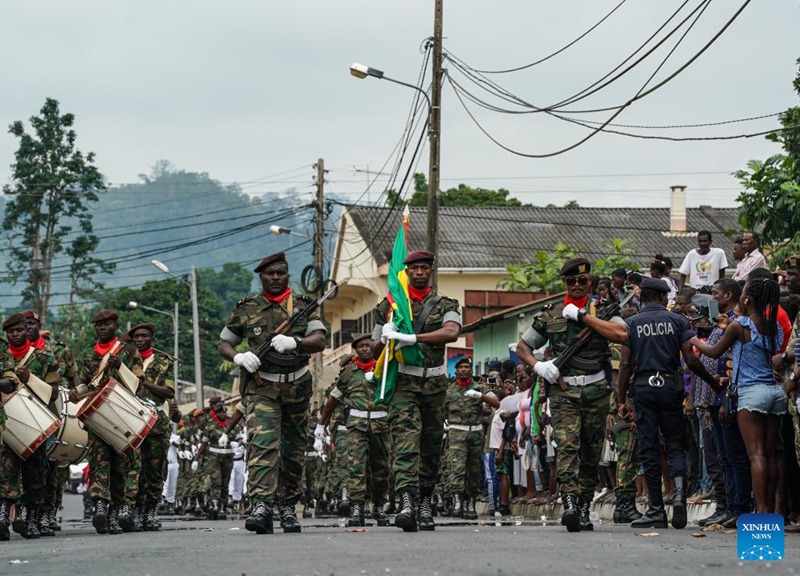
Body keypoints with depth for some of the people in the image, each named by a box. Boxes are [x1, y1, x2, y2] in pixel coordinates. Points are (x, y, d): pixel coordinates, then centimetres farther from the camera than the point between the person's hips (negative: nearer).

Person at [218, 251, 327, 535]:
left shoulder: (304, 306, 6)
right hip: (262, 387, -2)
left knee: (293, 452, 8)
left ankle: (287, 506, 21)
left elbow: (319, 341, -7)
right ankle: (261, 505, -31)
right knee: (262, 444, -20)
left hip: (297, 387, 2)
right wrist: (239, 357, -9)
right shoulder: (246, 309, 7)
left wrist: (293, 342, -28)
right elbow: (223, 344, 14)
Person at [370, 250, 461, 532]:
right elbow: (375, 352, 16)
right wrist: (385, 338, -6)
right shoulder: (389, 305, 9)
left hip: (435, 384, 2)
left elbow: (451, 332, -17)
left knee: (431, 447, 8)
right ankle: (407, 504, -31)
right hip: (403, 383, -2)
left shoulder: (445, 305, 7)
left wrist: (411, 338, -25)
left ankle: (425, 503, 22)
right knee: (406, 442, -17)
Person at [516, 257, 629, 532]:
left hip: (596, 391, 1)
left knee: (591, 453, 4)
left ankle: (584, 508, 13)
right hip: (563, 391, 0)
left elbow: (621, 334, -14)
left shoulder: (601, 311, 8)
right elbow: (522, 346, 21)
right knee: (567, 445, -19)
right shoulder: (551, 316, 13)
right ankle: (570, 503, -29)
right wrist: (537, 365, -1)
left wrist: (582, 315, -11)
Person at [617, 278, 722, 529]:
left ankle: (656, 510, 1)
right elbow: (691, 360, -3)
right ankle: (679, 490, -18)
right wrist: (713, 382, 10)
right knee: (675, 443, 10)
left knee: (649, 449, 3)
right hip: (670, 385, 0)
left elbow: (626, 365, 0)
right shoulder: (678, 321, 2)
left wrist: (622, 399, 5)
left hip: (643, 386, 0)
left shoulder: (632, 323, 4)